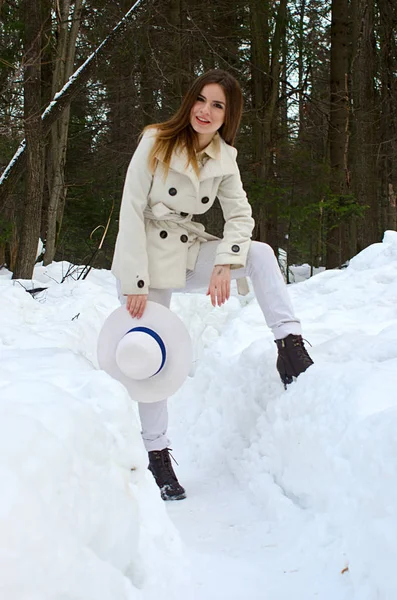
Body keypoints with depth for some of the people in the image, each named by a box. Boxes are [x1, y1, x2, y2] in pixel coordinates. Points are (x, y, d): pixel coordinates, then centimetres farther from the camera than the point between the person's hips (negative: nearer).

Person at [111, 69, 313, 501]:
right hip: (148, 257, -4)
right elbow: (131, 211, -15)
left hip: (188, 253, 4)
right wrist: (135, 283, -19)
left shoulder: (225, 159, 1)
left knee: (260, 254, -16)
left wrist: (225, 263, -19)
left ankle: (290, 347, -23)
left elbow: (240, 216, 0)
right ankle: (156, 454, 9)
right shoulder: (155, 144, -12)